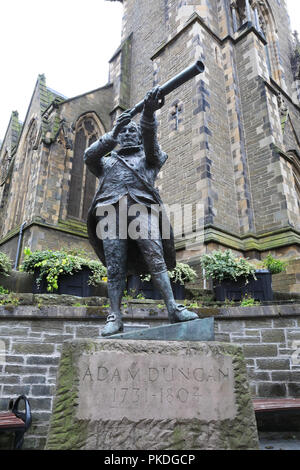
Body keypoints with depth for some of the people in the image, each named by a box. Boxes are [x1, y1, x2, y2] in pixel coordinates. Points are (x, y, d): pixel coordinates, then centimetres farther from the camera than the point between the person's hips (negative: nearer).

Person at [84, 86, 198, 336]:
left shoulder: (147, 157, 28)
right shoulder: (106, 161, 32)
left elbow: (150, 138, 6)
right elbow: (89, 155, 11)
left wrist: (148, 114, -15)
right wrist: (112, 135, -3)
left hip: (142, 208, -1)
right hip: (111, 210, 1)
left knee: (156, 259, -15)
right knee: (115, 266, -8)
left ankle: (173, 309, -18)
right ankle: (115, 318, -9)